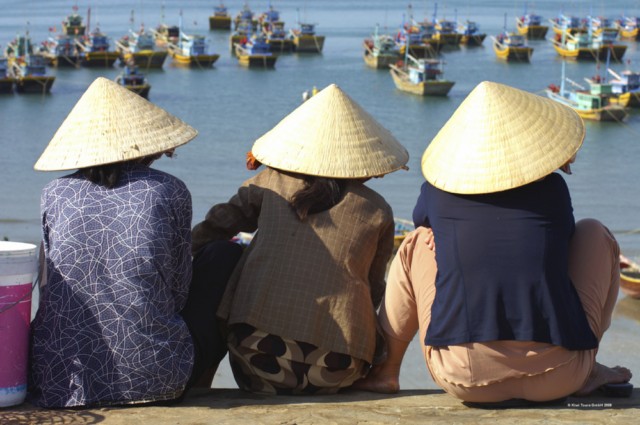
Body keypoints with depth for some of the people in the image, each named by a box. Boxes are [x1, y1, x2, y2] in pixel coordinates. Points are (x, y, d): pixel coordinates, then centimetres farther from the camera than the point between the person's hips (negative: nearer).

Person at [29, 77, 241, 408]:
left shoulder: (54, 195, 4)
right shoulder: (169, 191, -1)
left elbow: (53, 286, 14)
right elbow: (179, 291, 6)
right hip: (154, 380, -3)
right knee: (225, 257, 21)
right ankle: (195, 390, 33)